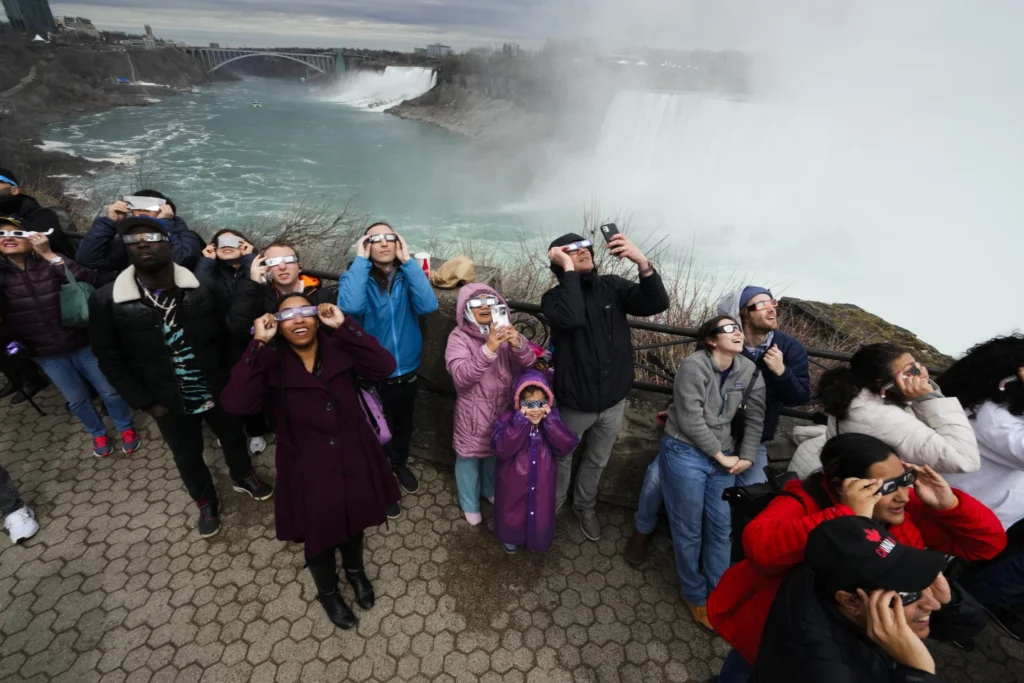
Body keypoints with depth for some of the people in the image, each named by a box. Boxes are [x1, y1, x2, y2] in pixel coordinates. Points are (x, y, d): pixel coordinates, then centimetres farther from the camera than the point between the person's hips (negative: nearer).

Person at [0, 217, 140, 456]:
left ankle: (126, 427, 31)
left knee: (109, 390, 10)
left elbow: (88, 280, -25)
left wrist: (49, 254, -25)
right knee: (76, 400, 17)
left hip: (81, 344, -3)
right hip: (46, 354, 3)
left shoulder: (50, 263, -8)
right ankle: (98, 433, 39)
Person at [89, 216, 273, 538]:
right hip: (170, 404, 0)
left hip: (219, 392, 0)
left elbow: (230, 334, -5)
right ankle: (206, 503, 48)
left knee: (233, 438, 23)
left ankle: (243, 476, 55)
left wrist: (232, 380, -5)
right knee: (187, 457, 20)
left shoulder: (203, 289, -16)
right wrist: (145, 402, -7)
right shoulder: (107, 301, -15)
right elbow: (111, 359, -6)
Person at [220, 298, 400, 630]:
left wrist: (344, 326, -26)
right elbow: (236, 403, -27)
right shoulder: (270, 362, -12)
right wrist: (258, 344, -28)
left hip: (354, 461, 2)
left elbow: (385, 366, -25)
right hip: (309, 471, -1)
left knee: (354, 523, 27)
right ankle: (328, 593, 52)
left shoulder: (340, 349, -10)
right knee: (319, 537, 20)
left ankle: (355, 570, 59)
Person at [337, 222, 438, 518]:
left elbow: (428, 305, -25)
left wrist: (408, 261, -24)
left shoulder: (408, 276, -5)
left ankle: (400, 464, 55)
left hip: (407, 372, 3)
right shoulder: (356, 275, -11)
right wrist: (360, 260, -26)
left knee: (404, 426, 26)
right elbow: (349, 307, -33)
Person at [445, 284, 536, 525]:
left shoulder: (504, 332, -4)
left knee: (496, 453, 23)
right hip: (472, 413, -4)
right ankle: (470, 504, 38)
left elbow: (528, 364, -11)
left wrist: (518, 344, -33)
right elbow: (461, 377, -29)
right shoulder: (459, 336, -16)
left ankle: (491, 491, 51)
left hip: (502, 409, 4)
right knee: (469, 457, 14)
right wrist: (488, 349, -41)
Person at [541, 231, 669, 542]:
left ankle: (585, 507, 51)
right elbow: (572, 318, -36)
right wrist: (569, 268, -30)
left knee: (597, 461, 25)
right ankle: (554, 502, 50)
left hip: (613, 401, 3)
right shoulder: (554, 297, -14)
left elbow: (657, 304, -17)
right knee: (562, 458, 21)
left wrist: (643, 262, -32)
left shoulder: (613, 286, -5)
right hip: (575, 403, -3)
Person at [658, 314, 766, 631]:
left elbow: (755, 418, 7)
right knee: (689, 530, 7)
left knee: (721, 528, 13)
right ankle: (695, 595, 29)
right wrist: (721, 456, -11)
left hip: (723, 457, 5)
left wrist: (747, 457, -2)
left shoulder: (749, 371, 2)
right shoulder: (694, 365, -17)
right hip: (685, 453, -5)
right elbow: (690, 419, -19)